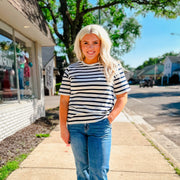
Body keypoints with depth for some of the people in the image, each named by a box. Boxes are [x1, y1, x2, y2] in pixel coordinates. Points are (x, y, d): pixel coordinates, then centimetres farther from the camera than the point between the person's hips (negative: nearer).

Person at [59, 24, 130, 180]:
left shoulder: (113, 67, 0)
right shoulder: (71, 70, 4)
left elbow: (122, 97, 3)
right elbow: (64, 100, 5)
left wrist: (109, 119, -8)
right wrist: (63, 128, 1)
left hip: (100, 127, -2)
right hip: (75, 127, 2)